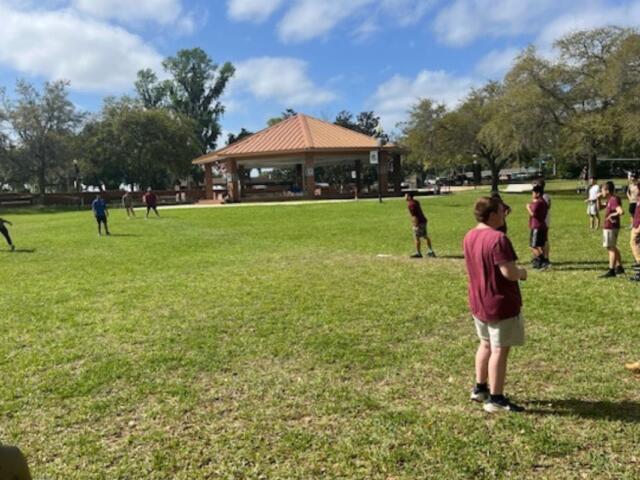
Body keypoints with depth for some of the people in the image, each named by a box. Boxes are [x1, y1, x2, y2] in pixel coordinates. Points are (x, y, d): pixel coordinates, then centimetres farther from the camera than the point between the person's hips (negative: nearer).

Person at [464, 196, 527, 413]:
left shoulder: (469, 237, 6)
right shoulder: (497, 238, -23)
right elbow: (509, 272, -26)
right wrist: (522, 272, -5)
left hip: (478, 302, 9)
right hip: (501, 304, -9)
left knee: (486, 344, 22)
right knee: (499, 350, 1)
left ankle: (480, 388, 33)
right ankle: (496, 399, 8)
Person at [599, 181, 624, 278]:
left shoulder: (614, 200, -20)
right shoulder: (609, 200, 10)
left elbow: (621, 211, -34)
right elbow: (600, 207, 22)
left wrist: (612, 215, -19)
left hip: (611, 228, -10)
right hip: (607, 227, 10)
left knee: (611, 248, -5)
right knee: (613, 247, 20)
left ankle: (611, 271, -1)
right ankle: (619, 267, 30)